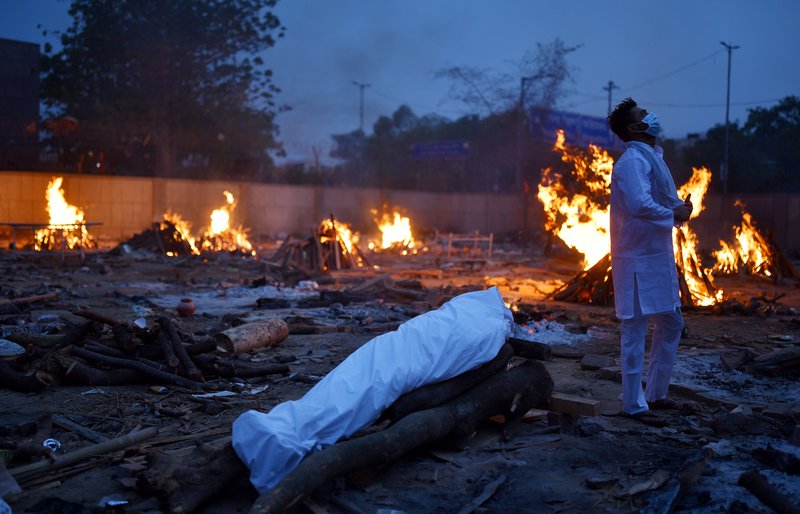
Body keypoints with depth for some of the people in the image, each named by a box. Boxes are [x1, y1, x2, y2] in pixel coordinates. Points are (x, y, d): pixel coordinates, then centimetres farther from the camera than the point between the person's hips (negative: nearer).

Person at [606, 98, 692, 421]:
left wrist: (680, 208, -3)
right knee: (635, 330, -2)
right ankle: (634, 404, 8)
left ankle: (656, 393, 29)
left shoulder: (653, 157, 16)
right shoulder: (633, 160, -15)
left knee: (671, 324, 17)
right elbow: (640, 205, -30)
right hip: (639, 258, -10)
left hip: (659, 255, 10)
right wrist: (675, 213, -14)